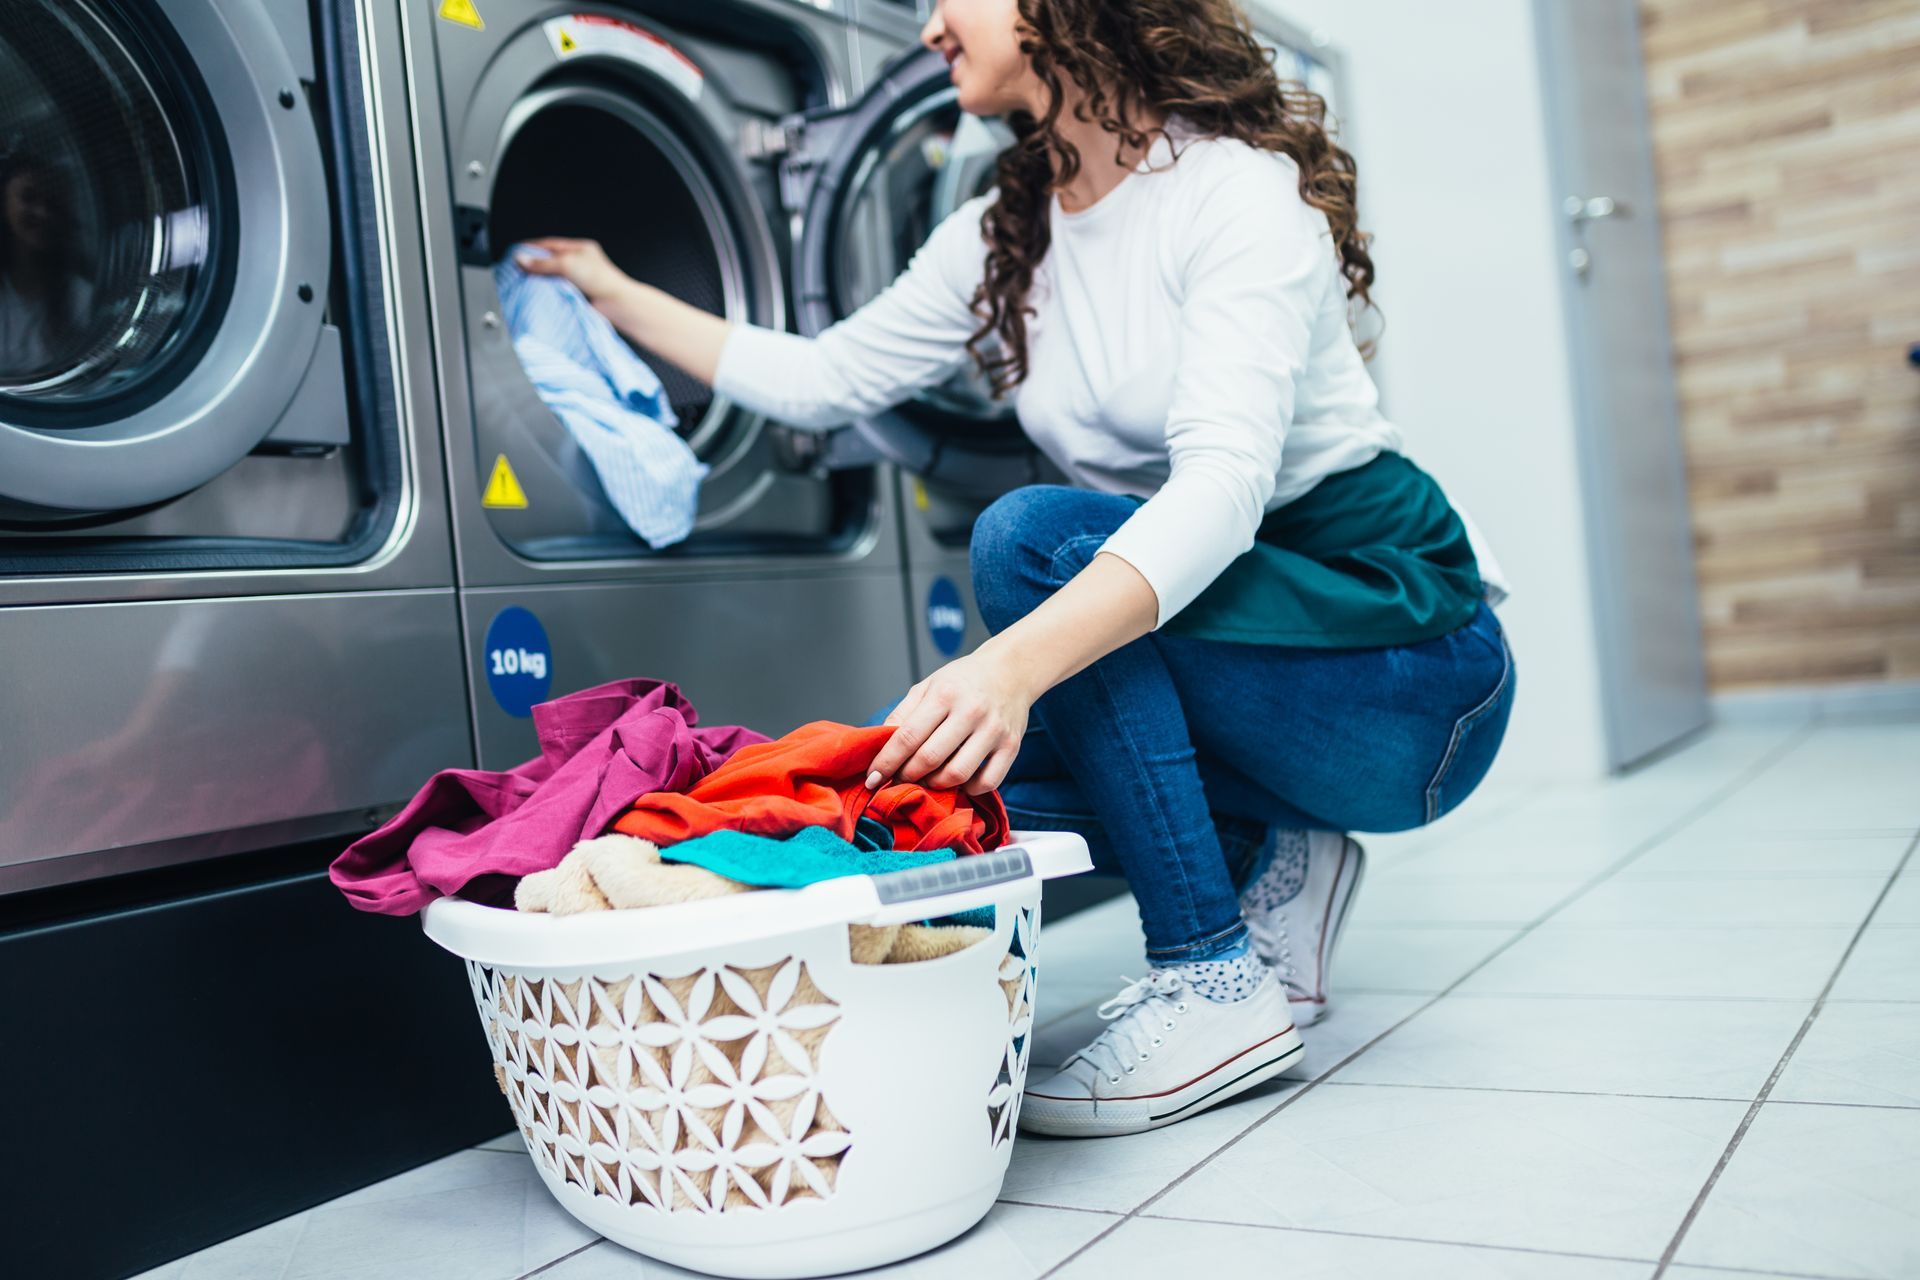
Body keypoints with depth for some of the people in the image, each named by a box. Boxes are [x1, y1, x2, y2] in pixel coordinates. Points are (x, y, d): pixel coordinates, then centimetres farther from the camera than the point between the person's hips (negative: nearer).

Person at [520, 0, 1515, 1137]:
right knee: (919, 746, -14)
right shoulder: (1001, 241, 6)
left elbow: (1224, 479, -31)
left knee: (1033, 535, -28)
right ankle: (1267, 856, 5)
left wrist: (1016, 663, -45)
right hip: (1213, 634, 6)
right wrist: (619, 296, 20)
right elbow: (823, 379, 16)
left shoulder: (1237, 187, -16)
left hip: (1409, 665, -6)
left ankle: (1218, 983, -19)